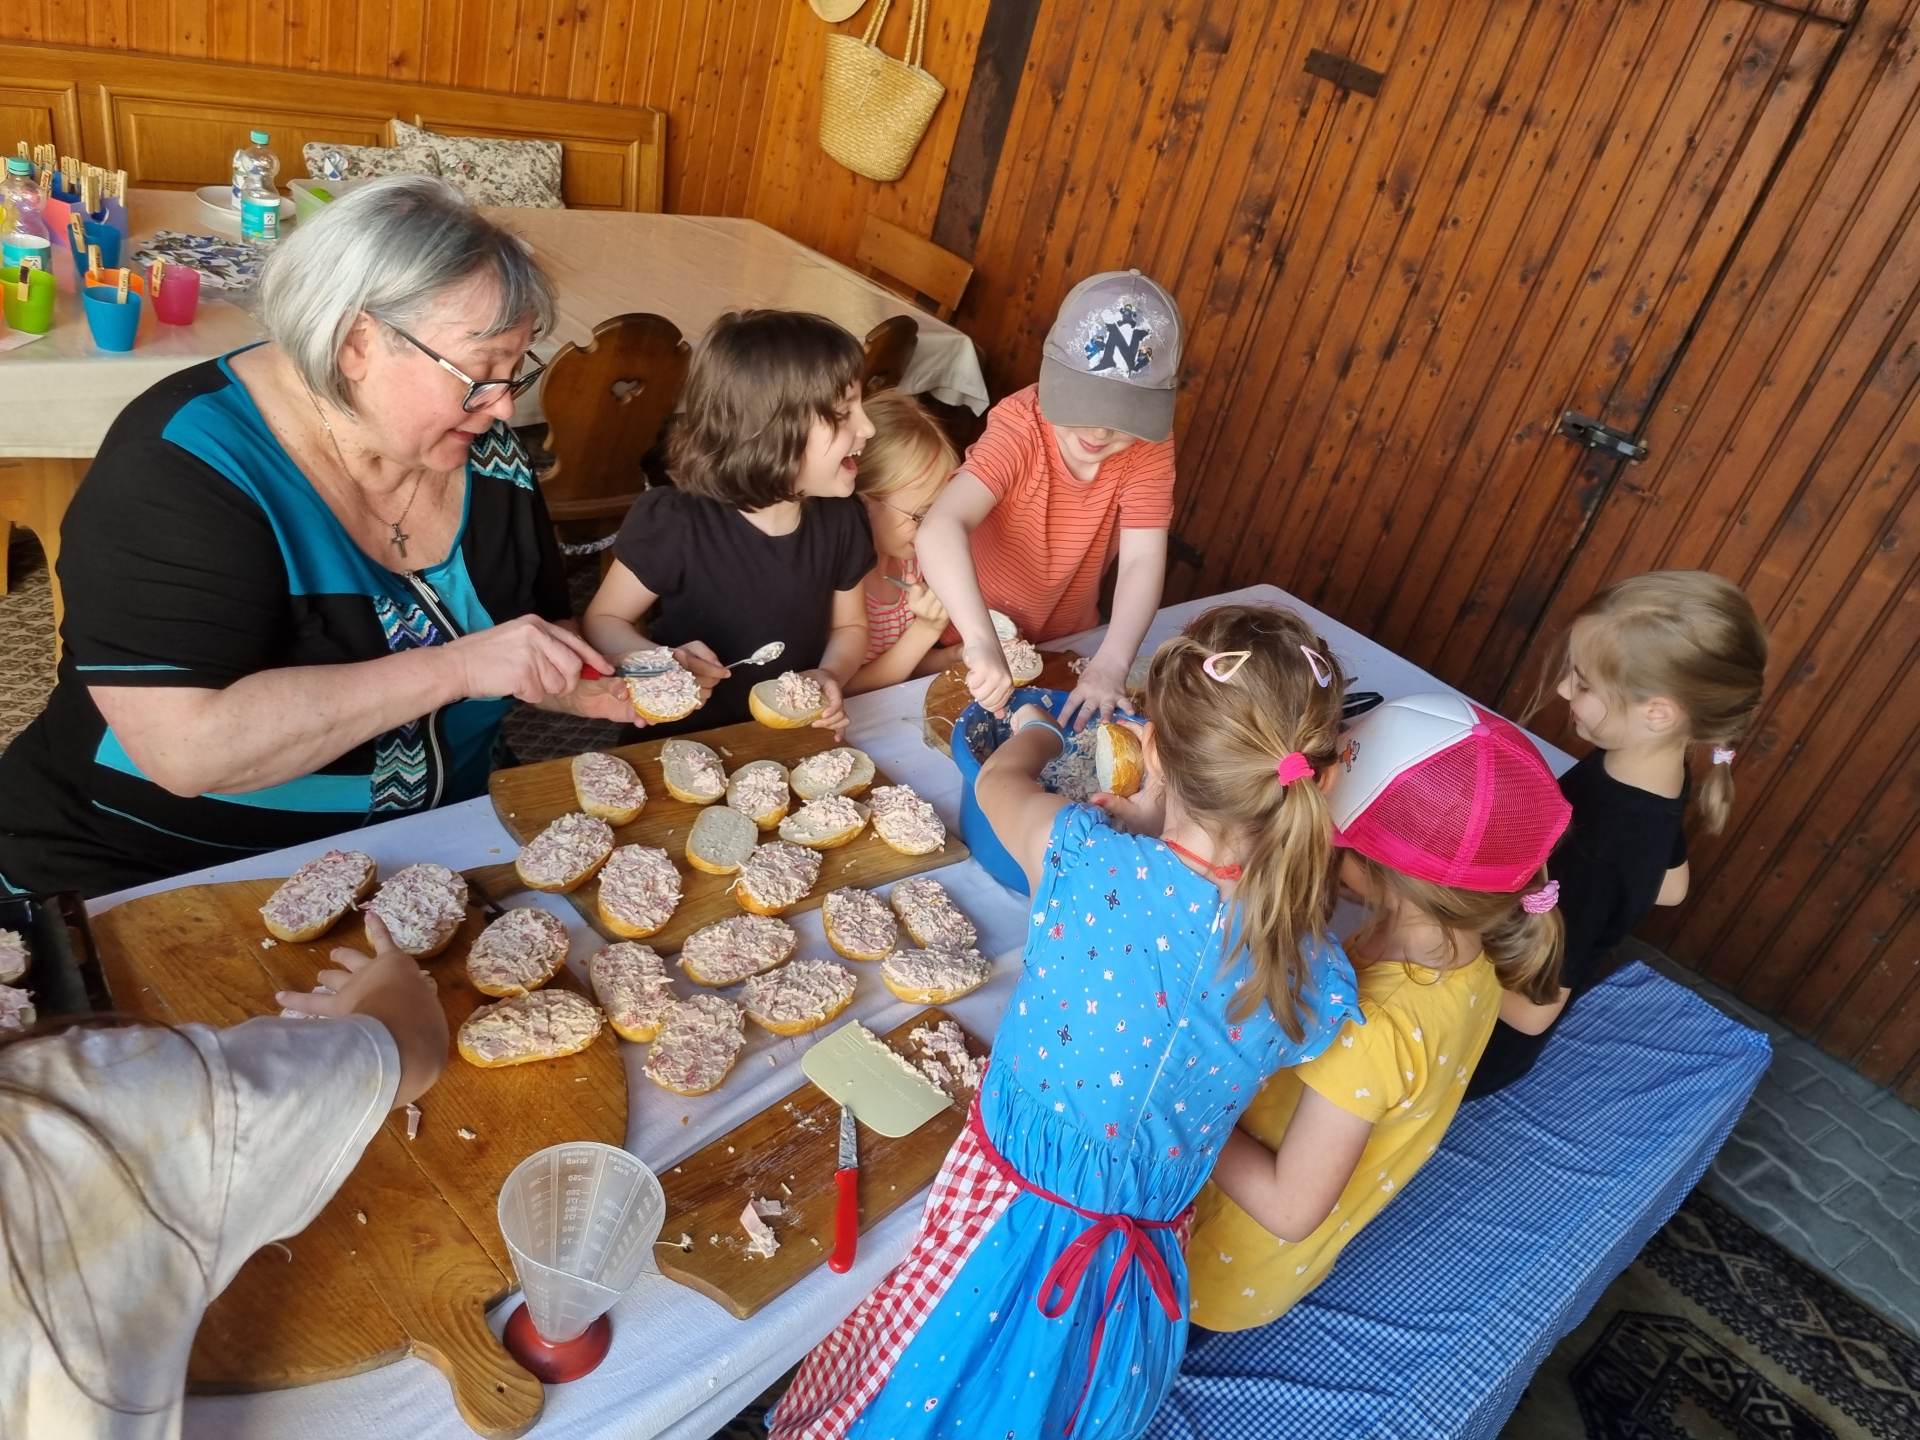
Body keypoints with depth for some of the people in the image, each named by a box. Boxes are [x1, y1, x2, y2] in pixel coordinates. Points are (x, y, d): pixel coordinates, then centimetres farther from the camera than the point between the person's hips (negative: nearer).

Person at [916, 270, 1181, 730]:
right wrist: (982, 642, -55)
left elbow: (1142, 561, -22)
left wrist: (1111, 663, -38)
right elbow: (939, 529, -42)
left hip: (1069, 641, 4)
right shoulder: (1020, 431, -28)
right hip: (979, 638, -3)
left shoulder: (1149, 445, -15)